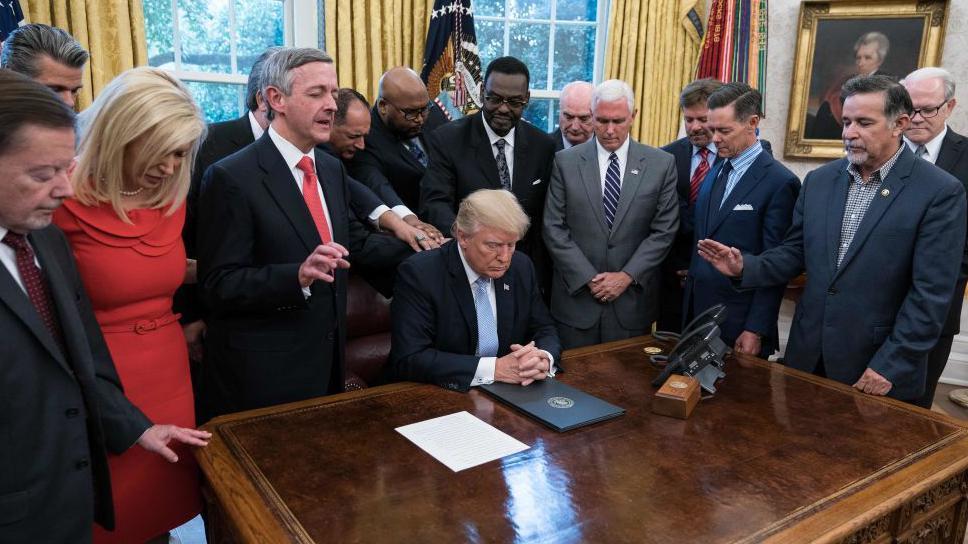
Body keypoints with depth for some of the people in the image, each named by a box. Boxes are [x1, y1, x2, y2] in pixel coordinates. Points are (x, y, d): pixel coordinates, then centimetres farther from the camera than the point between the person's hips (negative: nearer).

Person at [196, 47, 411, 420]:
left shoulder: (333, 169, 8)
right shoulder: (232, 178, -16)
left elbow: (354, 241, 16)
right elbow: (219, 287, -18)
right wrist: (298, 276, -32)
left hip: (327, 361, 7)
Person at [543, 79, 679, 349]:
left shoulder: (662, 163, 1)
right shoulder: (565, 162, 0)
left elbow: (664, 230, 0)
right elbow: (554, 228, -3)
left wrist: (627, 276, -9)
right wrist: (589, 278, -9)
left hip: (633, 300, 1)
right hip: (576, 296, 0)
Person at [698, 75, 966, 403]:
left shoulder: (941, 192, -10)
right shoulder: (819, 180, 4)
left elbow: (930, 294, -13)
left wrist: (890, 367, -15)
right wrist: (744, 268, -11)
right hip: (808, 356, 4)